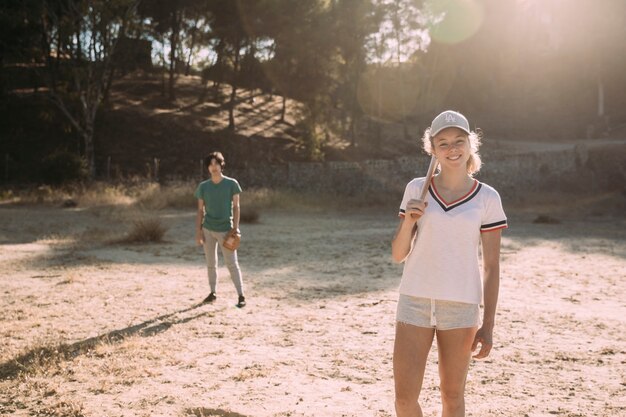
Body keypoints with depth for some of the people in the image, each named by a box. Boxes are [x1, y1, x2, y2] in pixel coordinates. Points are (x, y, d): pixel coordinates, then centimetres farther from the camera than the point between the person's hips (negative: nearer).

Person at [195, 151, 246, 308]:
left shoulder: (232, 183, -4)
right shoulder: (203, 186, 3)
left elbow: (236, 207, -2)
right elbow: (200, 210, 7)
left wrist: (235, 228, -9)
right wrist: (198, 231, 1)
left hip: (225, 230, -3)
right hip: (208, 229, 4)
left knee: (232, 264, -6)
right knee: (211, 263, 12)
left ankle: (241, 295, -2)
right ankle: (213, 292, 23)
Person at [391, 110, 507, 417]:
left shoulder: (487, 198, -1)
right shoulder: (416, 189, 3)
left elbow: (491, 267, 1)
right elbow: (398, 255, 5)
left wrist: (487, 325, -2)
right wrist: (408, 221, -13)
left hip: (461, 305, -1)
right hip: (415, 301, 1)